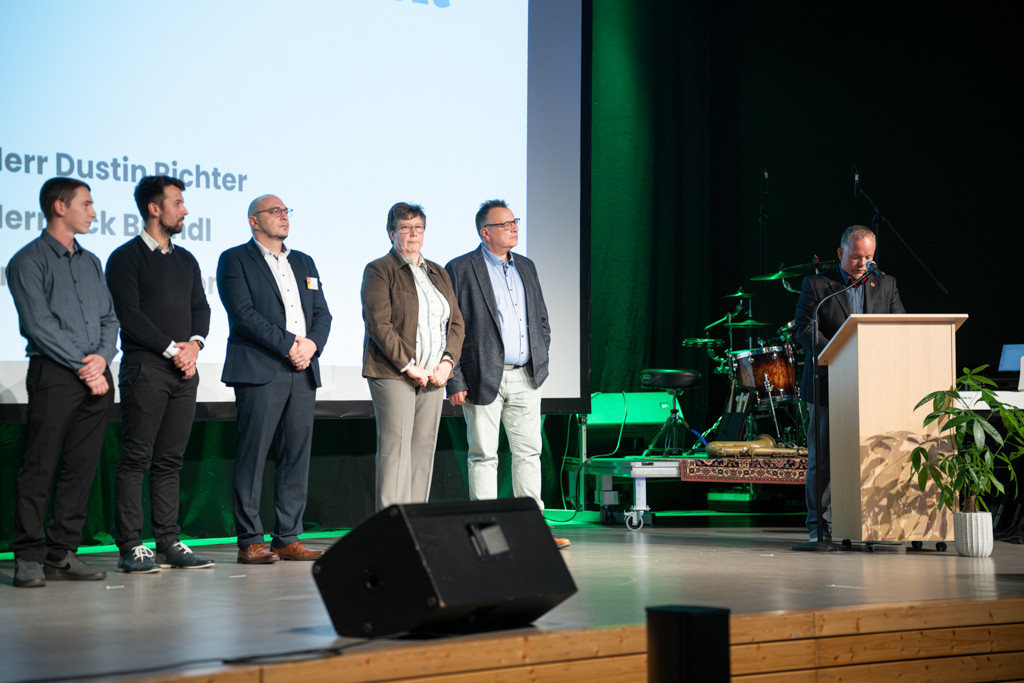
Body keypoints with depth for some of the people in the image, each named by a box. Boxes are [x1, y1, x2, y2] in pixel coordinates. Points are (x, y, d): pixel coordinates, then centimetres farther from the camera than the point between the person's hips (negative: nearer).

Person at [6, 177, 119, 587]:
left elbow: (108, 318, 17)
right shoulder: (29, 261, -1)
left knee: (81, 468, 4)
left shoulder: (90, 262, 19)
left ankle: (63, 553, 9)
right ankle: (28, 558, -3)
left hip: (96, 375, 6)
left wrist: (103, 357, -3)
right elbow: (39, 324, -9)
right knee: (40, 466, -7)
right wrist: (83, 367, -12)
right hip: (53, 374, -6)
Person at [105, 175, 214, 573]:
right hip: (145, 368, -6)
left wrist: (194, 344, -4)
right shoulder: (126, 257, -2)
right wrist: (172, 349, -11)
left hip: (184, 369, 6)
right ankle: (130, 547, -5)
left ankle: (169, 542, 9)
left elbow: (201, 308, 16)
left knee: (170, 459, 7)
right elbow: (129, 314, -10)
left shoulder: (186, 260, 19)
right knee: (135, 458, -6)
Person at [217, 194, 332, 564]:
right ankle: (250, 541, -4)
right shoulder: (235, 260, 3)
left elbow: (322, 314, 15)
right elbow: (244, 312, -10)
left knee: (297, 454, 4)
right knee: (252, 454, -7)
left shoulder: (304, 262, 22)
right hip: (259, 371, -6)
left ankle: (287, 538, 9)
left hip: (302, 371, 6)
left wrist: (311, 344, -5)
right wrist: (288, 345, -14)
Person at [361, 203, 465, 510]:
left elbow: (456, 323, 15)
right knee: (396, 450, -10)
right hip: (394, 374, -6)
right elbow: (379, 324, -11)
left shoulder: (438, 274, 19)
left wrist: (446, 363, -1)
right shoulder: (379, 270, -1)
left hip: (433, 377, 6)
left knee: (424, 450, 4)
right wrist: (409, 367, -15)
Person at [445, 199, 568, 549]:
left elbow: (541, 319, 21)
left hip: (525, 378, 6)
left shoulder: (525, 267, 14)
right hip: (484, 378, -5)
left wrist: (540, 360, 8)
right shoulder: (461, 269, -5)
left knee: (529, 452, 5)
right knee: (484, 455, 0)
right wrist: (456, 382, -12)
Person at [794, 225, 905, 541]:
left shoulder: (885, 285, 12)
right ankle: (820, 525, 8)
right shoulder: (816, 285, 2)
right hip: (828, 384, -2)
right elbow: (803, 329, -6)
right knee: (822, 458, 0)